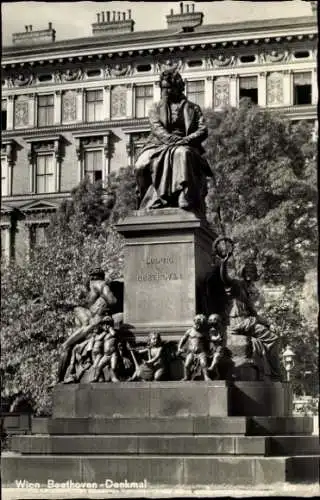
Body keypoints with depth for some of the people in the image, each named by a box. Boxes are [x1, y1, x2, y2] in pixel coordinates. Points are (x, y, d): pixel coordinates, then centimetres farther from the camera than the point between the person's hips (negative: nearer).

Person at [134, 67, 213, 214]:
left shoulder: (192, 108, 19)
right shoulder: (155, 108, 23)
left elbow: (203, 131, 6)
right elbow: (157, 129, 4)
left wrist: (186, 140, -15)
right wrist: (173, 139, -17)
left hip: (184, 146, -2)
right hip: (159, 145, 2)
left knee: (182, 154, -40)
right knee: (142, 164, -31)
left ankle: (186, 200, -48)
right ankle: (154, 202, -31)